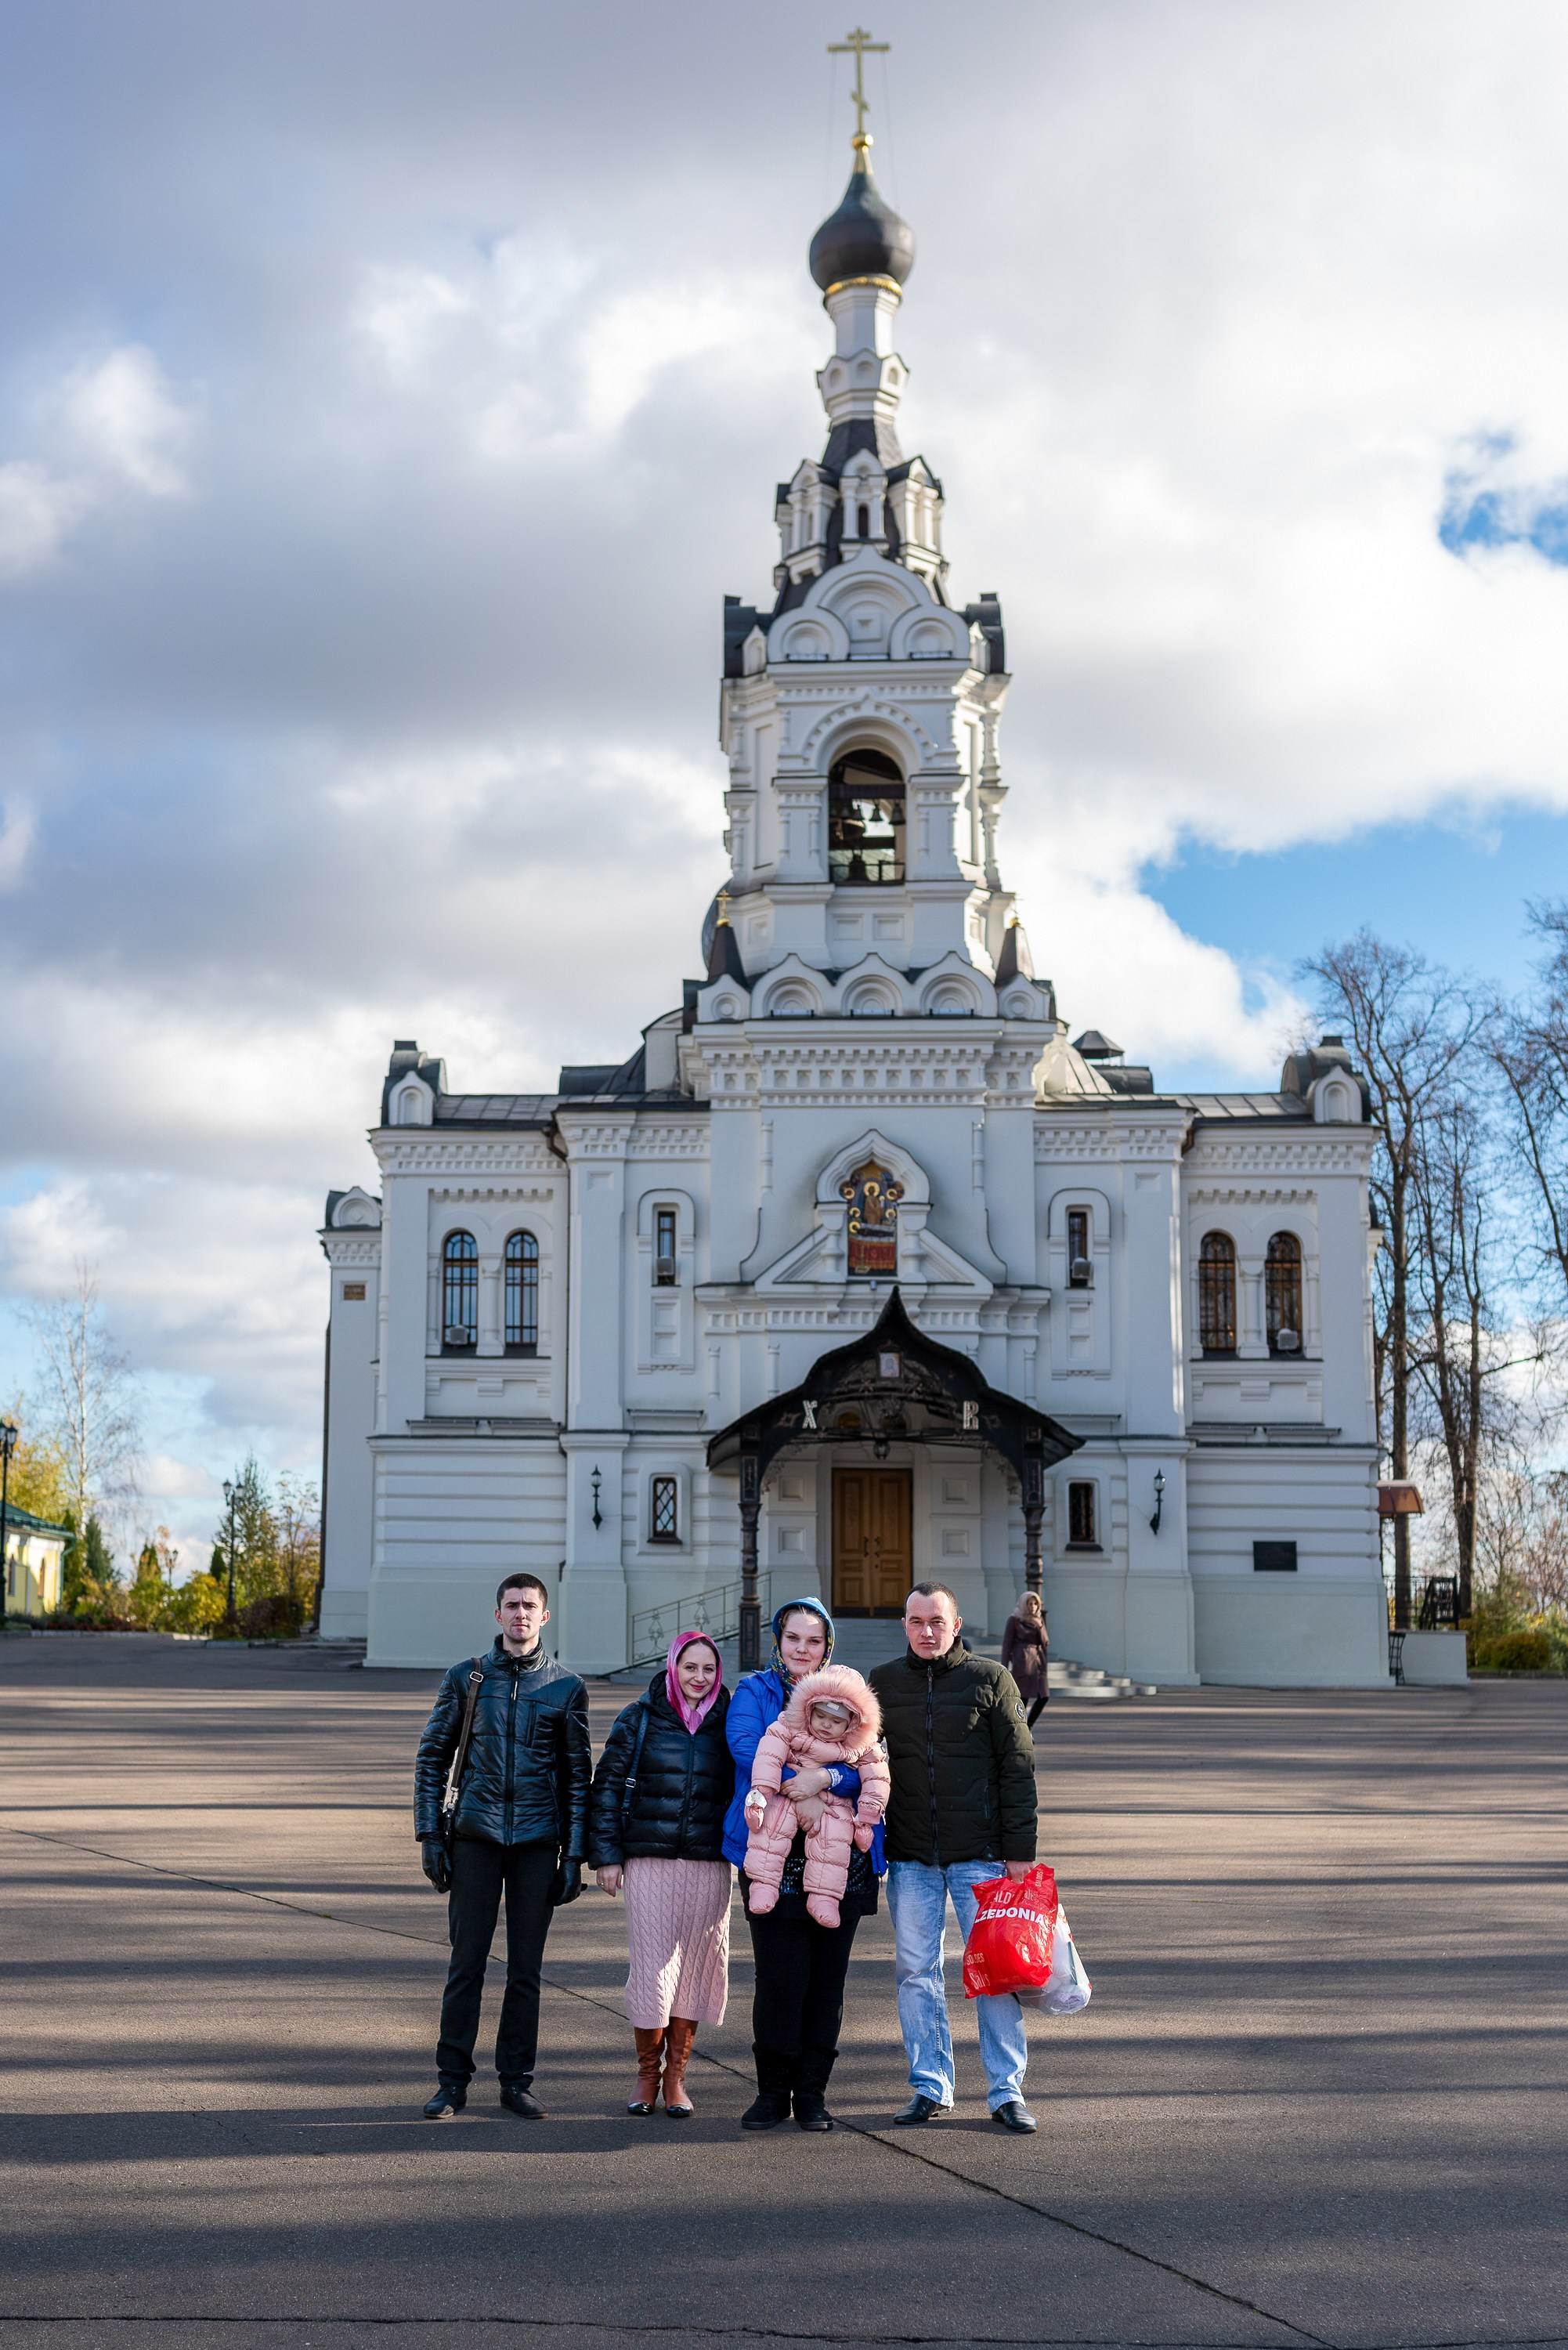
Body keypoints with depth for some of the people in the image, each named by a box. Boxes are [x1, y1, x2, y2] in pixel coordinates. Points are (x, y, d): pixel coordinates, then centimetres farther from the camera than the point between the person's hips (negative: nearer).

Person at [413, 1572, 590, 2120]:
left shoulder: (566, 1689, 6)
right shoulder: (466, 1678, 5)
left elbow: (577, 1777, 8)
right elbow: (431, 1759, 9)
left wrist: (574, 1856, 2)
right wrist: (430, 1836, 0)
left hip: (538, 1844, 1)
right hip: (476, 1837, 0)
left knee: (526, 1967, 5)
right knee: (466, 1962, 0)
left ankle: (517, 2081, 14)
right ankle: (452, 2082, 7)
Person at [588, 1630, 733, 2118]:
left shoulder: (727, 1723, 8)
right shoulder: (639, 1719, 4)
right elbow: (607, 1786, 5)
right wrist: (606, 1855, -1)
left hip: (709, 1865, 2)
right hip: (648, 1861, -2)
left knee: (696, 1964, 3)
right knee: (652, 1964, -3)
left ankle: (677, 2074, 15)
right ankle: (647, 2073, 12)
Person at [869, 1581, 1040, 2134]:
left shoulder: (990, 1680, 1)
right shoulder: (883, 1684, 8)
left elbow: (1018, 1769, 0)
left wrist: (1019, 1850, -5)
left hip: (980, 1854, -2)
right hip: (910, 1858, 2)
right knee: (916, 1970, 5)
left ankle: (1006, 2090, 6)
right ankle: (930, 2086, 15)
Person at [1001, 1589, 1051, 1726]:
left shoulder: (1039, 1620, 13)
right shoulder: (1014, 1620, -1)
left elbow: (1045, 1642, 8)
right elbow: (1007, 1644, -2)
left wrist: (1039, 1627, -8)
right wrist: (1005, 1668, -6)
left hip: (1038, 1663, 5)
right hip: (1022, 1663, -5)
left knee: (1044, 1697, -4)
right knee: (1023, 1698, -8)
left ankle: (1028, 1727, 12)